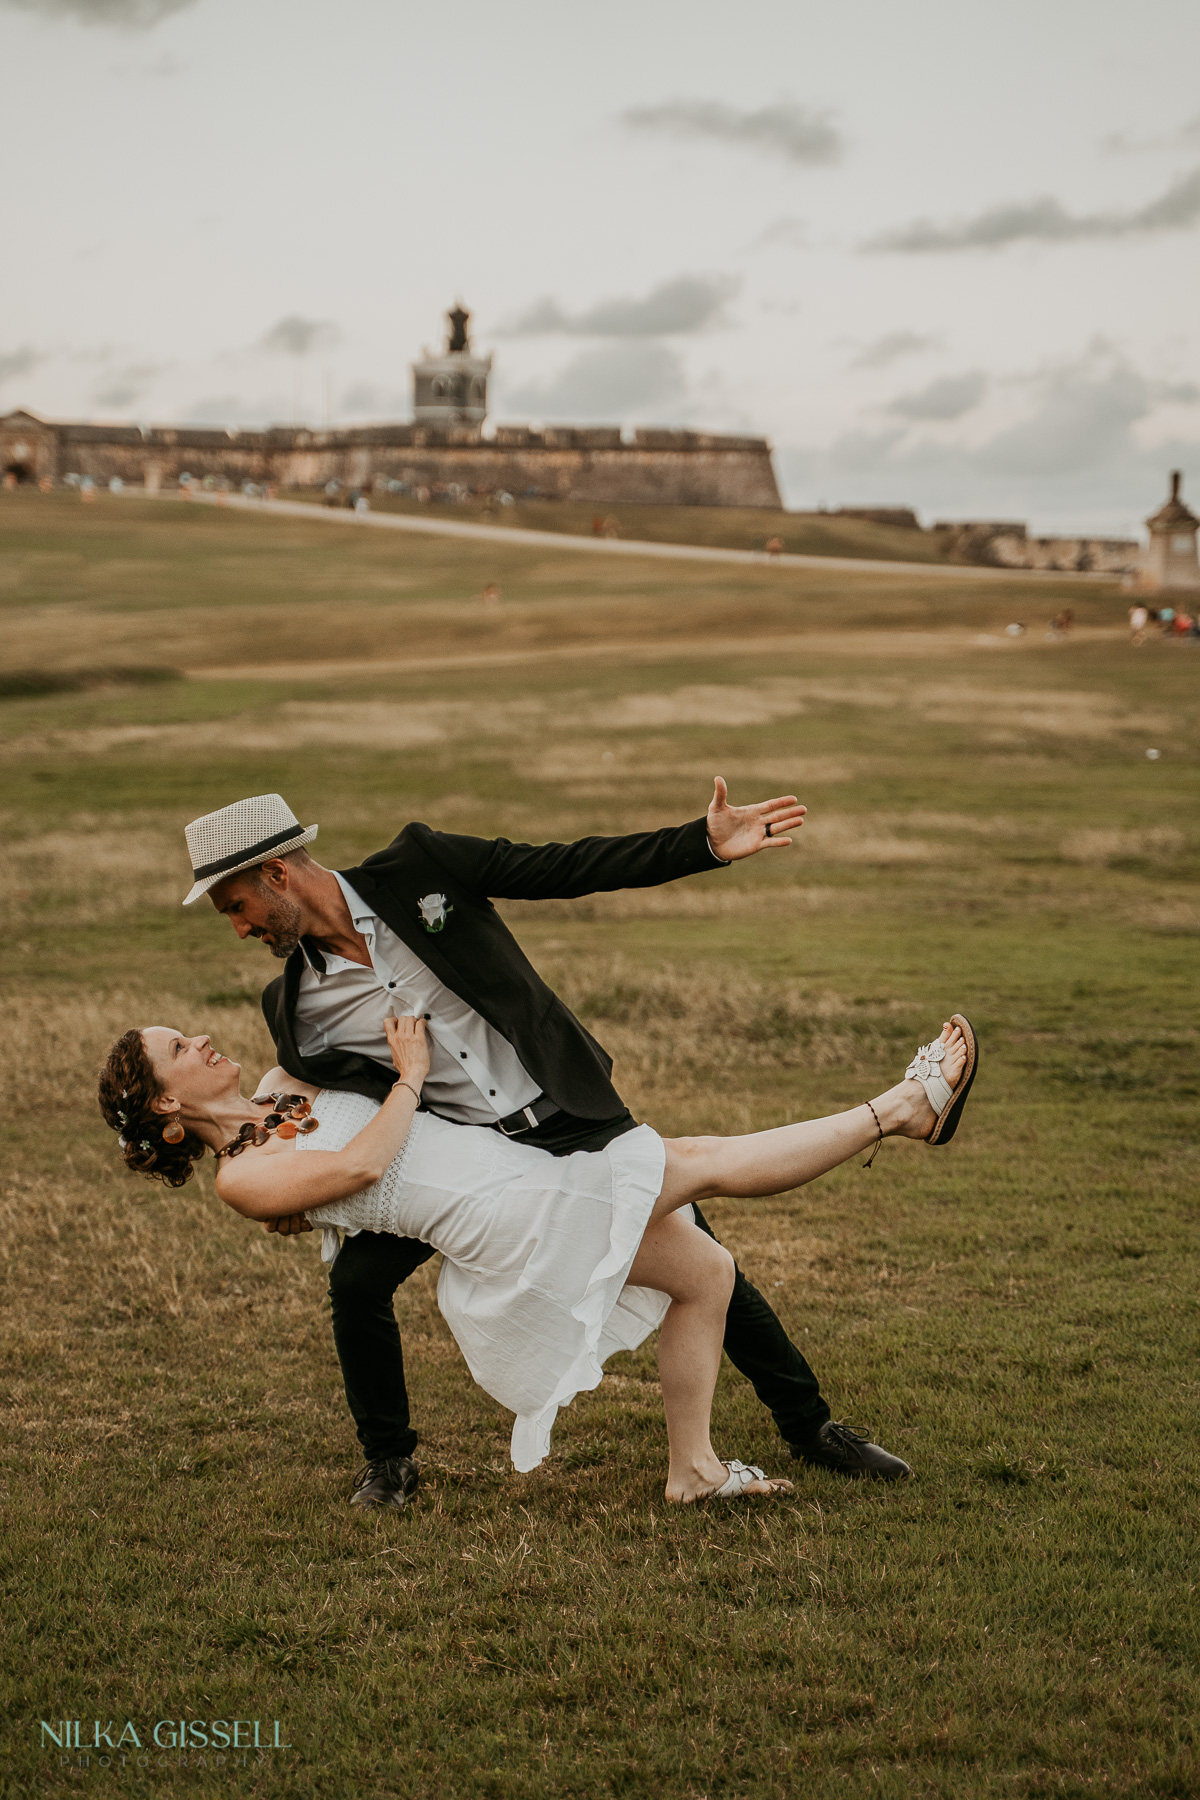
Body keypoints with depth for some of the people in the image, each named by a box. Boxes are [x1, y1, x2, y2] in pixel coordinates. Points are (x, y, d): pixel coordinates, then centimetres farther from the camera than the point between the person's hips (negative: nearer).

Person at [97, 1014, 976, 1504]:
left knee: (705, 1272, 11)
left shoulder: (282, 1099, 20)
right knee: (717, 1162, -9)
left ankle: (695, 1468, 15)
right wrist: (411, 1076, -8)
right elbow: (357, 1167, -19)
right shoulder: (241, 1175, -6)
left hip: (528, 1172, 9)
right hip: (504, 1219, -9)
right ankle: (903, 1107, 1)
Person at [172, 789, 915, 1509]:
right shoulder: (296, 1008, -4)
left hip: (568, 1115, -2)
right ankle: (390, 1461, 10)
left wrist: (707, 844, -15)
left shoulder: (418, 868, -13)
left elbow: (570, 869, -11)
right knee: (357, 1279, -15)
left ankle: (810, 1424, 20)